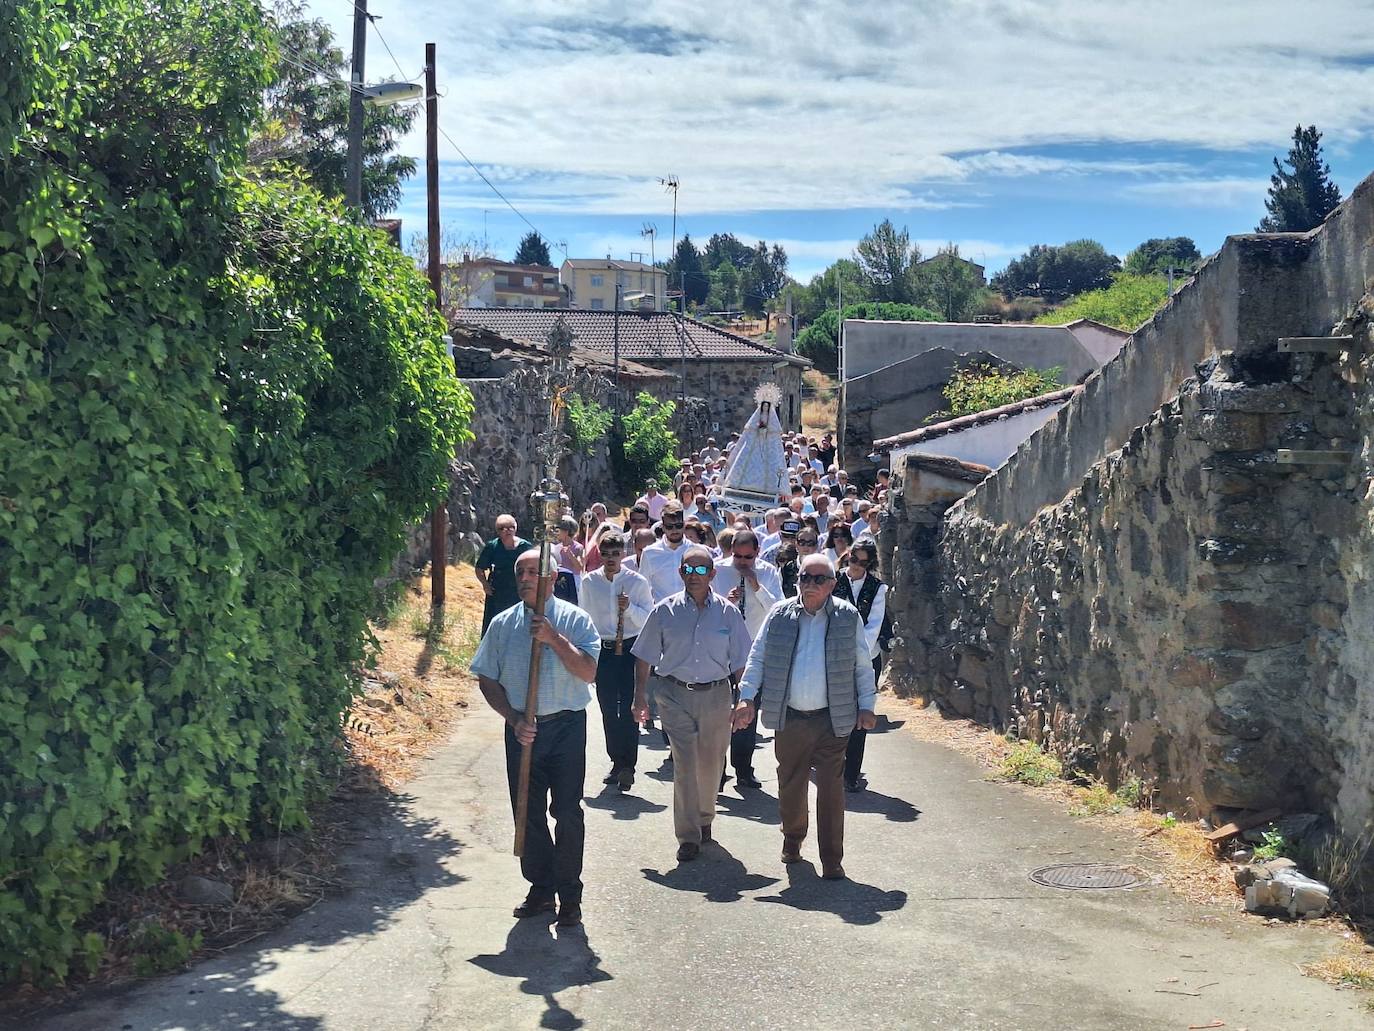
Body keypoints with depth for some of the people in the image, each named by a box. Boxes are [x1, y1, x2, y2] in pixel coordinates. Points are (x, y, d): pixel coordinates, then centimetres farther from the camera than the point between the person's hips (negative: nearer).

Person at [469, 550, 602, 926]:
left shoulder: (574, 619, -3)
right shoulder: (502, 624, 5)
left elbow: (587, 672, -13)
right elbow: (487, 680, 7)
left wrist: (554, 638, -22)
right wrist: (514, 719, -6)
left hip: (566, 726, -3)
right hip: (521, 729, 3)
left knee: (567, 812, -1)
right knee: (528, 812, 10)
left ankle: (569, 895, 12)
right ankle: (541, 888, 25)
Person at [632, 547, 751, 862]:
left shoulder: (728, 612, 1)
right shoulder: (665, 611, -1)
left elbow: (740, 662, 5)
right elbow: (645, 657, 5)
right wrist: (640, 696, 1)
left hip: (716, 695, 2)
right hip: (675, 696, -1)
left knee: (711, 764, 12)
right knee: (685, 764, -8)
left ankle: (704, 819, 37)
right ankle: (688, 836, -2)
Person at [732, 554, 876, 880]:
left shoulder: (848, 616, 1)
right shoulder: (780, 615, 3)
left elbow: (863, 665, 7)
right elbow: (757, 658, 7)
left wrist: (867, 706, 3)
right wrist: (747, 697, -3)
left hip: (831, 719, -2)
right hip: (789, 717, 2)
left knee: (831, 789, -4)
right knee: (790, 784, 13)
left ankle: (832, 860, 3)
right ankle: (792, 838, 37)